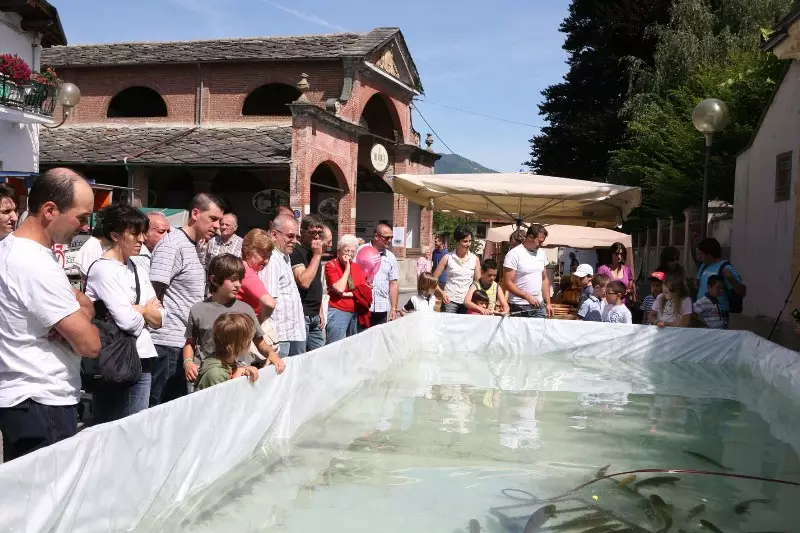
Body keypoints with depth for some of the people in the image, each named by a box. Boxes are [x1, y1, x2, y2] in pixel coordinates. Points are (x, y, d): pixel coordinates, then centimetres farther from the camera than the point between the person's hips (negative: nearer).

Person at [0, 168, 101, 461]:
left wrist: (79, 313, -7)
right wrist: (80, 323, -2)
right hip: (42, 405, -10)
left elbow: (85, 304, 15)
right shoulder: (36, 266, -23)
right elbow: (89, 344, -23)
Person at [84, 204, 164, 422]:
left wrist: (136, 309, -8)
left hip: (141, 359, 7)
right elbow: (127, 321, -20)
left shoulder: (139, 271, 13)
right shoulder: (102, 269, -11)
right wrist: (145, 310, 0)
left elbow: (159, 319, 9)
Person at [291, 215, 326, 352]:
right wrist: (317, 255, -18)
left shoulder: (314, 253, 15)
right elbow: (304, 282, -22)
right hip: (301, 315, -8)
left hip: (315, 316, 8)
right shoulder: (296, 252, -11)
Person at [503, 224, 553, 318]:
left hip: (539, 306, 5)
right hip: (519, 307, -5)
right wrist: (528, 297, -21)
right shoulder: (514, 254, -9)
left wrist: (548, 303, 12)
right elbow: (508, 283, -13)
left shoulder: (541, 253, 10)